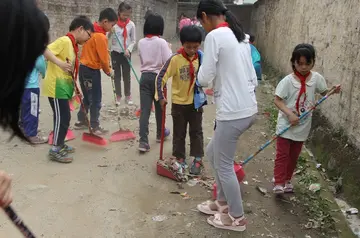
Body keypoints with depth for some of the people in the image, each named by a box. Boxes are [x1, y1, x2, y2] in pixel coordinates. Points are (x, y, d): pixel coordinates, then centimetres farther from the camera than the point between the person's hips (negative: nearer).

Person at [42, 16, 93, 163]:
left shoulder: (73, 45, 14)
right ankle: (55, 150, 4)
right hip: (56, 86, -10)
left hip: (63, 86, 10)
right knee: (62, 117, -5)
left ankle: (60, 145, 29)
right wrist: (60, 63, -30)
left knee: (64, 117, 16)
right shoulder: (65, 41, -15)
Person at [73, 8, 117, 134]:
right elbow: (103, 58, -17)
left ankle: (81, 121, 29)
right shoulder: (101, 37, -20)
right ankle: (95, 127, 10)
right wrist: (109, 71, 0)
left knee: (87, 97, 20)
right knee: (96, 100, 2)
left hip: (83, 68, 9)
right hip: (92, 71, -9)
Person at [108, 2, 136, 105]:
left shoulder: (131, 24, -3)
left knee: (127, 75, 6)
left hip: (126, 53, 0)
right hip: (115, 52, 0)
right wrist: (110, 31, -22)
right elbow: (107, 38, -3)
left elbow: (133, 40, 2)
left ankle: (128, 96, 18)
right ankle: (118, 96, 17)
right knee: (117, 75, 7)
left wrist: (128, 50, -12)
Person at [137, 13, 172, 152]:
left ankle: (143, 141, -7)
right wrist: (169, 50, 1)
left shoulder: (141, 42, 4)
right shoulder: (161, 42, -11)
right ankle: (160, 133, 35)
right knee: (159, 107, 16)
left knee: (144, 109, -1)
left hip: (145, 77, 3)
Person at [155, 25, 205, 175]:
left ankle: (198, 160, 22)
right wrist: (160, 96, -17)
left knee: (196, 131, 11)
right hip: (179, 102, -2)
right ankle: (179, 158, 26)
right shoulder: (175, 59, -18)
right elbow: (161, 77, -14)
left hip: (196, 102, 2)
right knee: (179, 133, 12)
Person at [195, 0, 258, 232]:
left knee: (223, 165, 8)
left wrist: (202, 72, 9)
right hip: (249, 109, 9)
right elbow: (253, 79, 15)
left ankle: (237, 218, 24)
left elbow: (204, 79, -12)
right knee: (213, 153, 23)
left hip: (232, 112, -9)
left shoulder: (215, 36, -12)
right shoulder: (241, 37, 14)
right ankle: (223, 202, 37)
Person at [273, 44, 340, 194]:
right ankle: (279, 183, 8)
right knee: (282, 154, 1)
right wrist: (290, 114, -26)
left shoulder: (317, 78, -5)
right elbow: (277, 100, -15)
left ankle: (287, 179, 31)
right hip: (286, 124, -4)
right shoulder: (288, 81, -16)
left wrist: (334, 91, -11)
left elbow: (324, 93, 11)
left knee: (294, 155, 16)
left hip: (303, 125, 4)